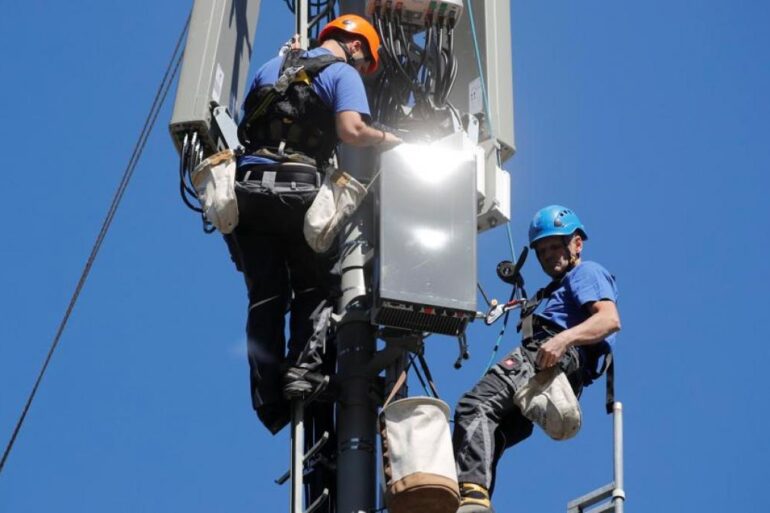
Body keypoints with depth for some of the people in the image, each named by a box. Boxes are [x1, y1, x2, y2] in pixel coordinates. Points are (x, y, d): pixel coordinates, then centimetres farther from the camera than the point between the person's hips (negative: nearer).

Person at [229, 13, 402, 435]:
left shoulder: (271, 67, 25)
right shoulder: (343, 73, 7)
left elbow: (245, 123, 25)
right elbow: (351, 130, -10)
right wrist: (390, 140, 4)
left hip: (248, 186, 5)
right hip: (297, 187, -5)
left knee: (264, 297, 5)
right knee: (317, 288, 9)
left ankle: (269, 400, -1)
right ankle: (305, 370, -11)